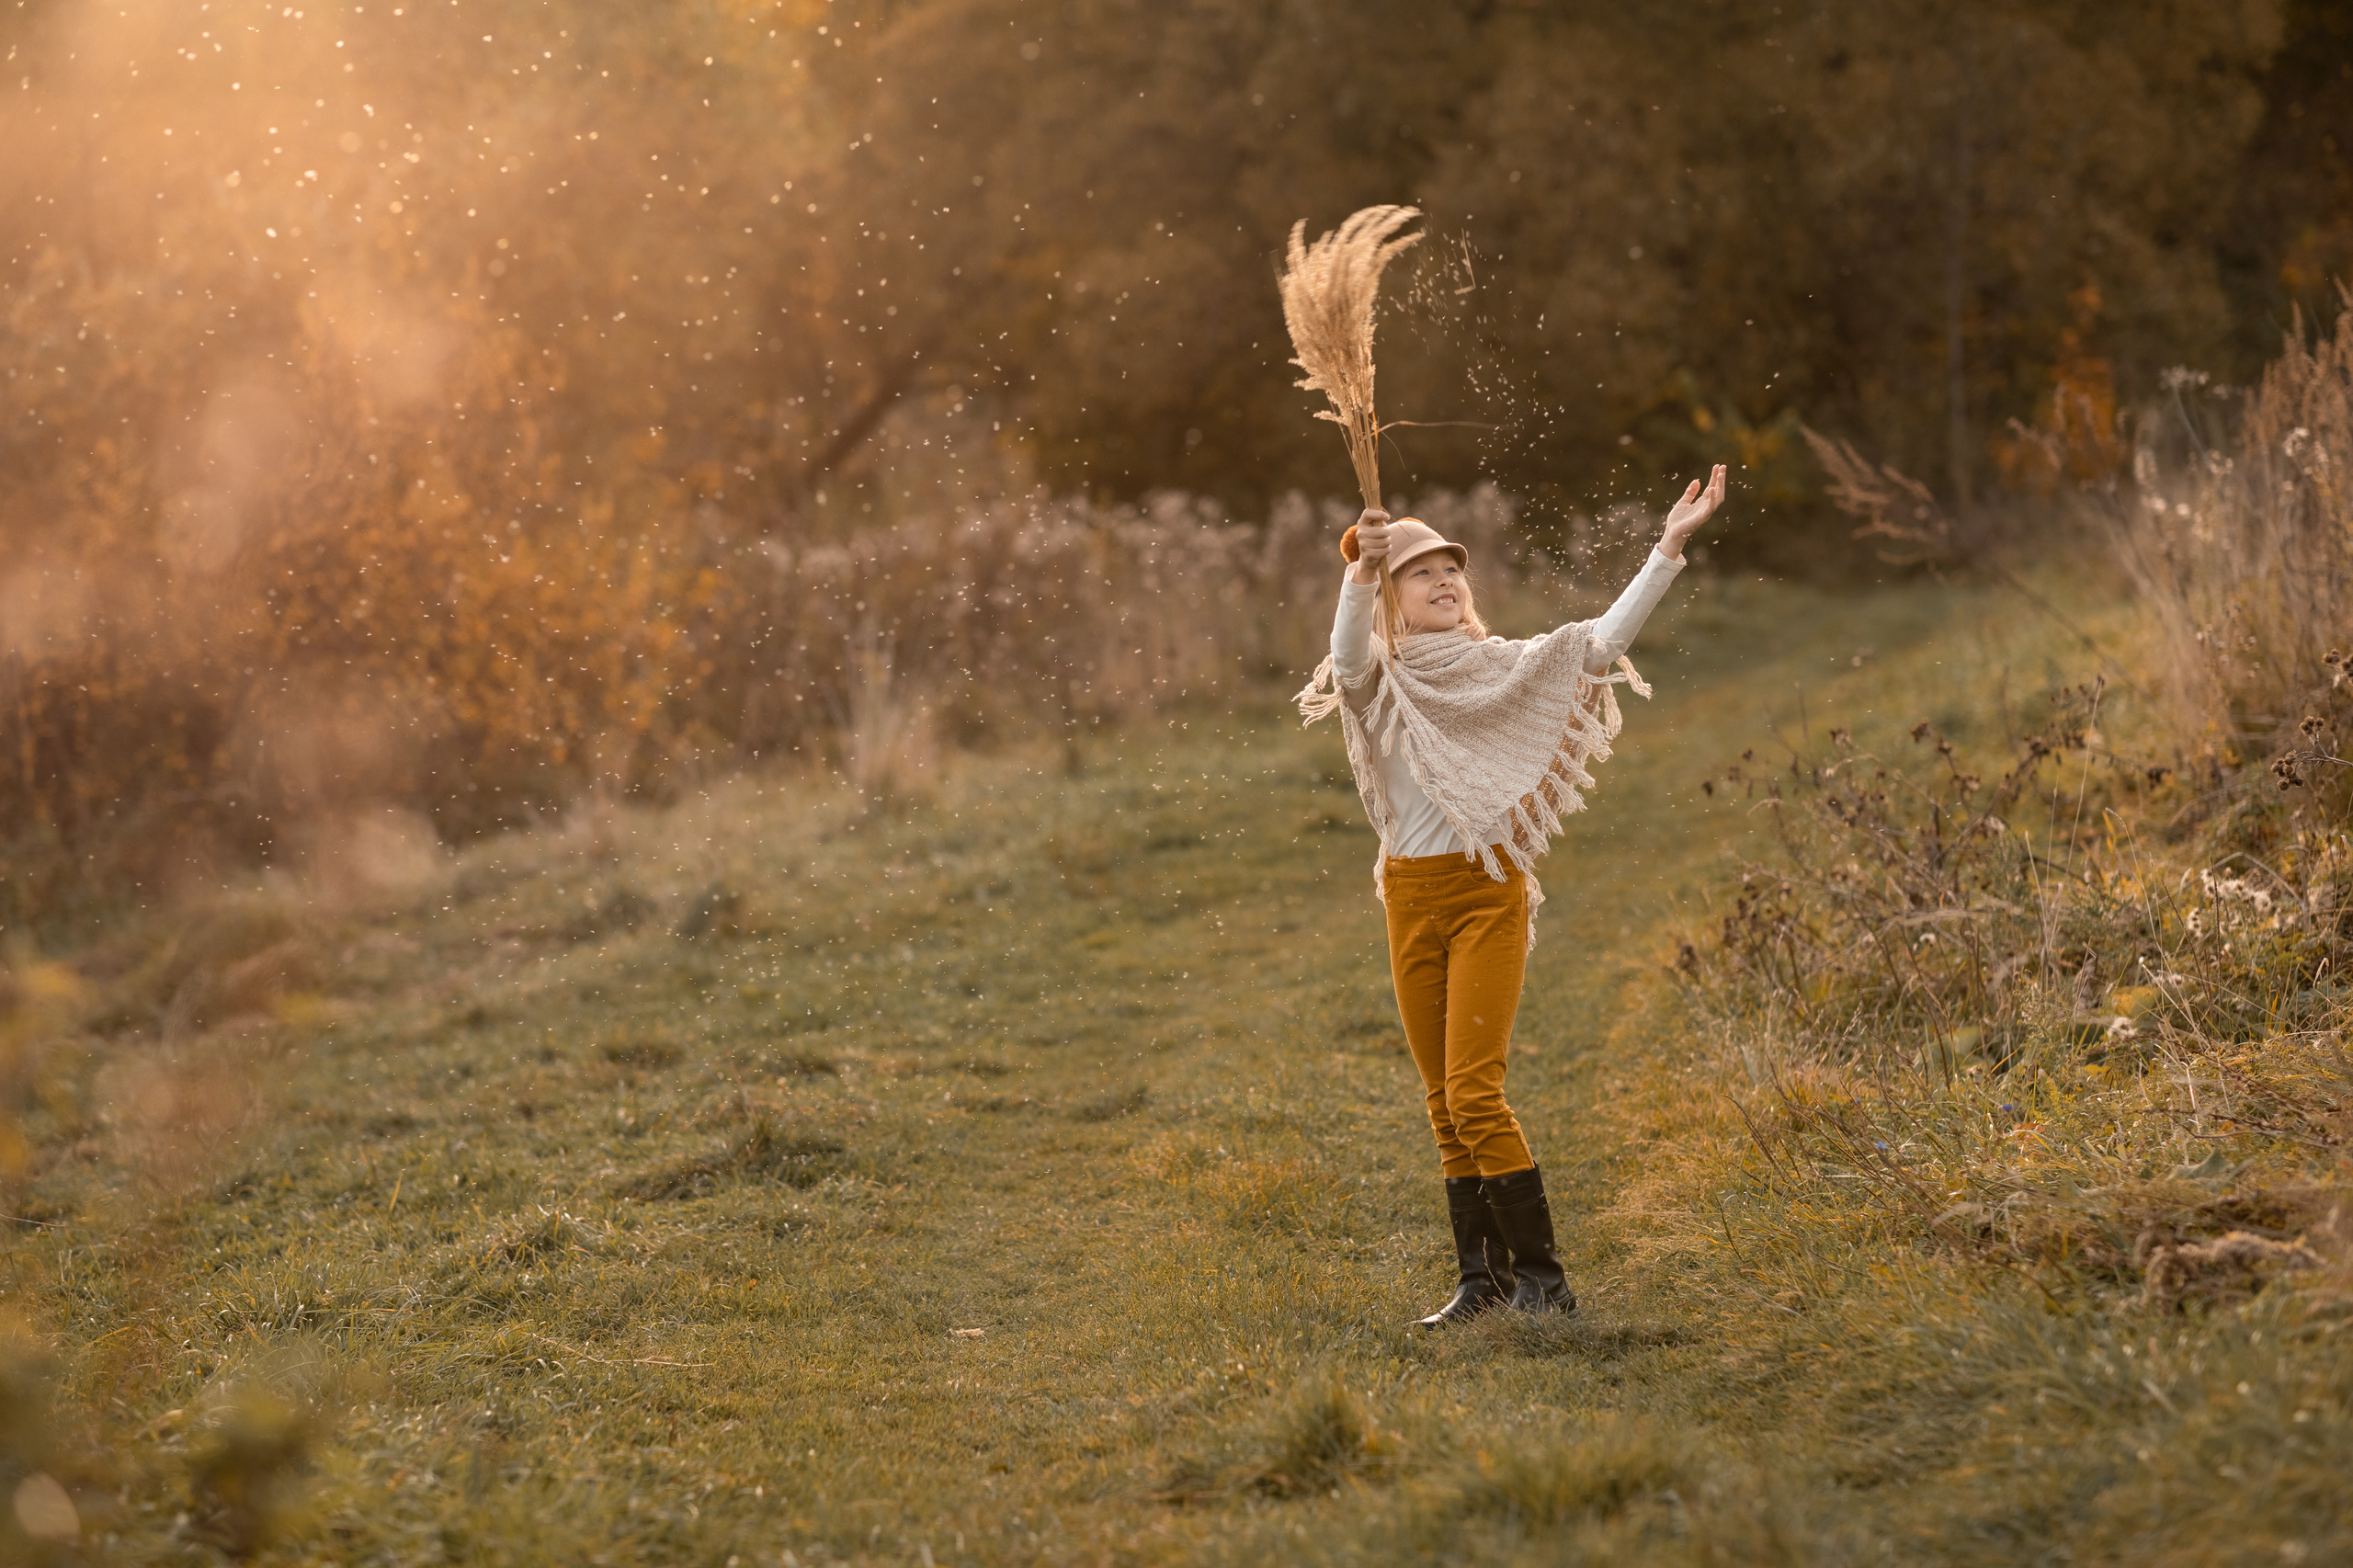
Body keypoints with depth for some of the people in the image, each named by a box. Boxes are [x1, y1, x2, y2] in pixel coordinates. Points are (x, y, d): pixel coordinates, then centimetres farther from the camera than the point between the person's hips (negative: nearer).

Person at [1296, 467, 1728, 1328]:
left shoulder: (1503, 668, 3)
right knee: (1446, 1104, 7)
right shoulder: (1379, 681, 3)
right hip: (1413, 898, 3)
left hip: (1490, 892, -3)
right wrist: (1360, 572, -37)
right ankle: (1483, 1277, 16)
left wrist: (1669, 548, -17)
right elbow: (1348, 657, -21)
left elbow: (1600, 643, -9)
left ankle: (1542, 1277, -5)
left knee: (1473, 1093, -12)